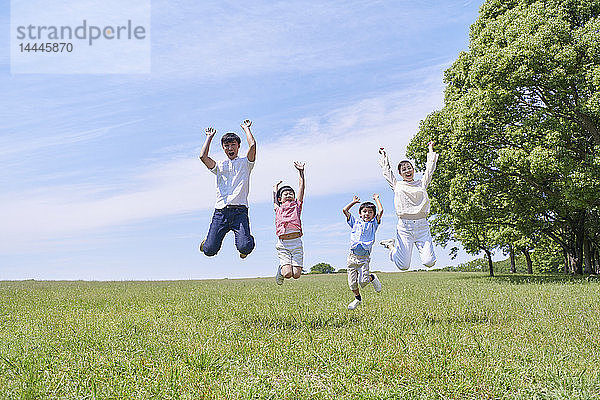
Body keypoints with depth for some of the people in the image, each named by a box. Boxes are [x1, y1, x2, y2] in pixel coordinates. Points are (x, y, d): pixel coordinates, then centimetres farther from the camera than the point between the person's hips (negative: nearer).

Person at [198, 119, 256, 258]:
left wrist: (246, 128, 12)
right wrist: (209, 137, 14)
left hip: (240, 211, -2)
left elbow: (252, 145, -3)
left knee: (245, 247, -21)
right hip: (221, 211, 2)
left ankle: (245, 238, 17)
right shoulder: (219, 165, 19)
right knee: (210, 250, -8)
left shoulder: (245, 163, 15)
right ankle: (209, 240, 29)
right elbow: (203, 156, 1)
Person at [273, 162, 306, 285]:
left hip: (296, 243, 1)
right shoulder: (278, 208, 14)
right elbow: (275, 196, 29)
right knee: (287, 273, -15)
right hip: (282, 244, -1)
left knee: (296, 275, -7)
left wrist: (301, 172, 11)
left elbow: (301, 188, 13)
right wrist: (276, 187, 48)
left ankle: (286, 268, 26)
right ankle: (281, 269, 19)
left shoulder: (296, 206, 14)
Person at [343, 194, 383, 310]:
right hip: (352, 256, 2)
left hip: (364, 258, -2)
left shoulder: (373, 224, 8)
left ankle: (372, 278, 19)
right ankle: (357, 298, 28)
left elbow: (381, 211, -3)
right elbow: (345, 210, 11)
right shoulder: (355, 223, 12)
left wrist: (376, 199, 11)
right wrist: (354, 201, 22)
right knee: (352, 282, 3)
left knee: (363, 282, -14)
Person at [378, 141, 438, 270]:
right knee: (403, 266, -3)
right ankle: (392, 245, 27)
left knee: (429, 262, -10)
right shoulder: (397, 186, 12)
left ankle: (420, 246, 23)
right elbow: (387, 171, 21)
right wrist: (383, 155, 36)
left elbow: (430, 169, 21)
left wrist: (431, 149, 32)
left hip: (422, 227, 2)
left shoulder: (422, 183, 15)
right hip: (404, 227, -1)